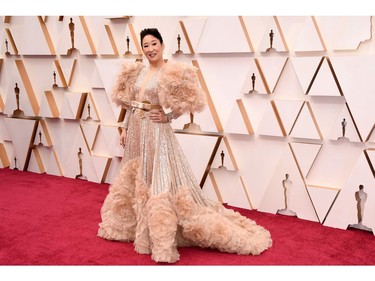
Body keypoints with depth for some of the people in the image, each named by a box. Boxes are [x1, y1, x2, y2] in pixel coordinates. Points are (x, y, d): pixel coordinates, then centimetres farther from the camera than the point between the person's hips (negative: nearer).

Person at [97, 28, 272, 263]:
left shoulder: (172, 72, -9)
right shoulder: (138, 70, 11)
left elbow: (190, 101, -12)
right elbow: (130, 103, 16)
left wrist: (168, 116, -16)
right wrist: (125, 128, 12)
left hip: (156, 131, -7)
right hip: (136, 130, 8)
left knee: (162, 180, -7)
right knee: (135, 178, 17)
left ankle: (164, 238, 1)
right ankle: (137, 225, 35)